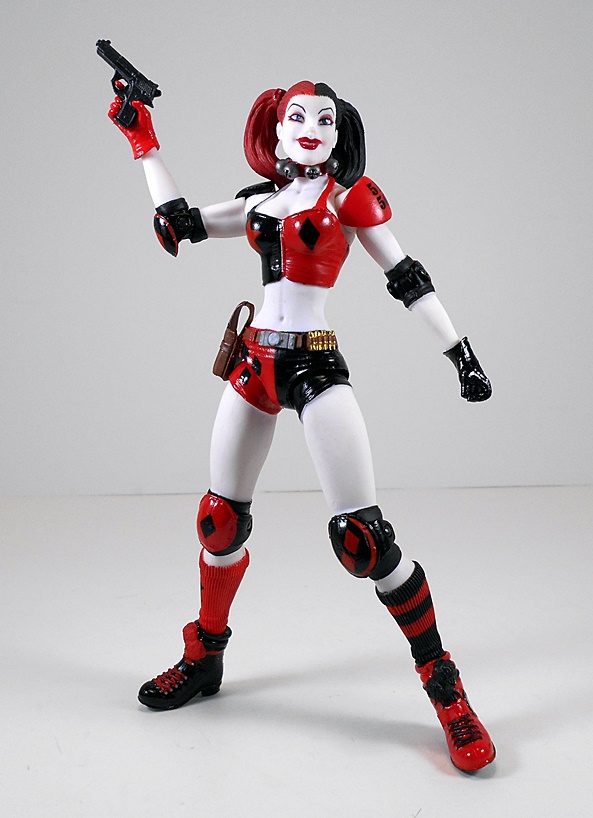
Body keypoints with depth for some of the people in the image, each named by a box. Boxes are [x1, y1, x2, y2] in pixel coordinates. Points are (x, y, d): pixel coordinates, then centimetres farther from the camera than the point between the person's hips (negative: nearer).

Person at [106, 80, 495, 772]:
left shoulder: (349, 196, 2)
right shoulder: (262, 200, 15)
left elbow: (407, 278, 1)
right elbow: (179, 224, 17)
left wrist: (459, 352, -4)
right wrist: (143, 143, 21)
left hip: (315, 365, -5)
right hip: (256, 362, 6)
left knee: (361, 538, -14)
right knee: (220, 519, 11)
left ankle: (446, 690, 0)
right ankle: (203, 660, 33)